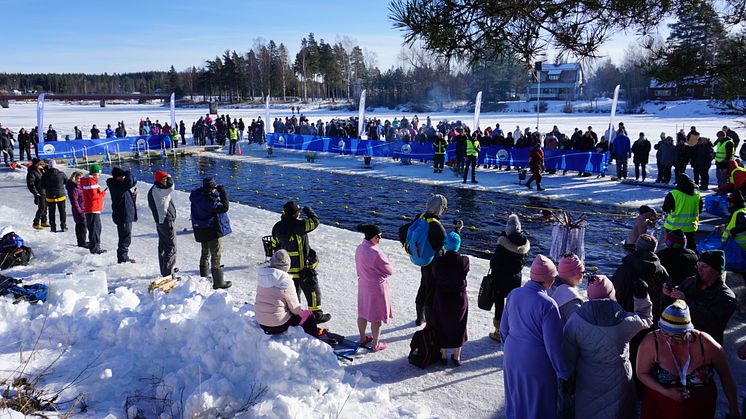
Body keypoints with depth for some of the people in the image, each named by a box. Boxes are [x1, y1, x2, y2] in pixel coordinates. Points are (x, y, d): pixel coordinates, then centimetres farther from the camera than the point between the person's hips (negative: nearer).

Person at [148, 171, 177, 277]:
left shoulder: (152, 190, 12)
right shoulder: (157, 190, -20)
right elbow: (170, 187, -36)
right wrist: (169, 177, -14)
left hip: (160, 221, 11)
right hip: (166, 221, -11)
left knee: (163, 246, 18)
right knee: (171, 247, -7)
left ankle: (165, 270, 30)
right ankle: (168, 272, -7)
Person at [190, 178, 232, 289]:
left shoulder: (197, 196, 0)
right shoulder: (209, 200, -27)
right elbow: (224, 207, -21)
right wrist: (223, 192, -15)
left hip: (201, 230, 9)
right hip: (211, 230, -9)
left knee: (205, 253, 23)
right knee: (216, 255, 1)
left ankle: (204, 278, 36)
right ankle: (218, 282, 8)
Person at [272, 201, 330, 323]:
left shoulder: (277, 227, 1)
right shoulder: (298, 225, -24)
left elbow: (275, 246, 10)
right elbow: (315, 221, -16)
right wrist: (308, 211, 3)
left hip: (286, 266, 7)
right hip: (302, 267, -7)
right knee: (312, 290, 8)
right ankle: (317, 315, 16)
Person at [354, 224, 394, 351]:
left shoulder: (359, 248, -4)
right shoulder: (376, 253, -29)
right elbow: (390, 270, -18)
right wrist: (383, 273, 1)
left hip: (363, 285, 8)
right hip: (377, 288, -8)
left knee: (363, 313, 22)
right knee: (376, 318, 9)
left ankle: (363, 338, 40)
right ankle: (376, 344, 23)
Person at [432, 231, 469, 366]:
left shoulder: (438, 261, -18)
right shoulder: (464, 260, -18)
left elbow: (434, 278, -5)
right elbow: (464, 273, -1)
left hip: (442, 299, -1)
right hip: (460, 298, 1)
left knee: (442, 326, 18)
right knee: (458, 327, 19)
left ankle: (444, 356, 30)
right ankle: (457, 357, 31)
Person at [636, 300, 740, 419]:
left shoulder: (706, 344, -20)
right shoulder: (651, 342, -24)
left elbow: (725, 375, -3)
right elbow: (642, 373, -9)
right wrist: (665, 392, -21)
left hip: (700, 408, 1)